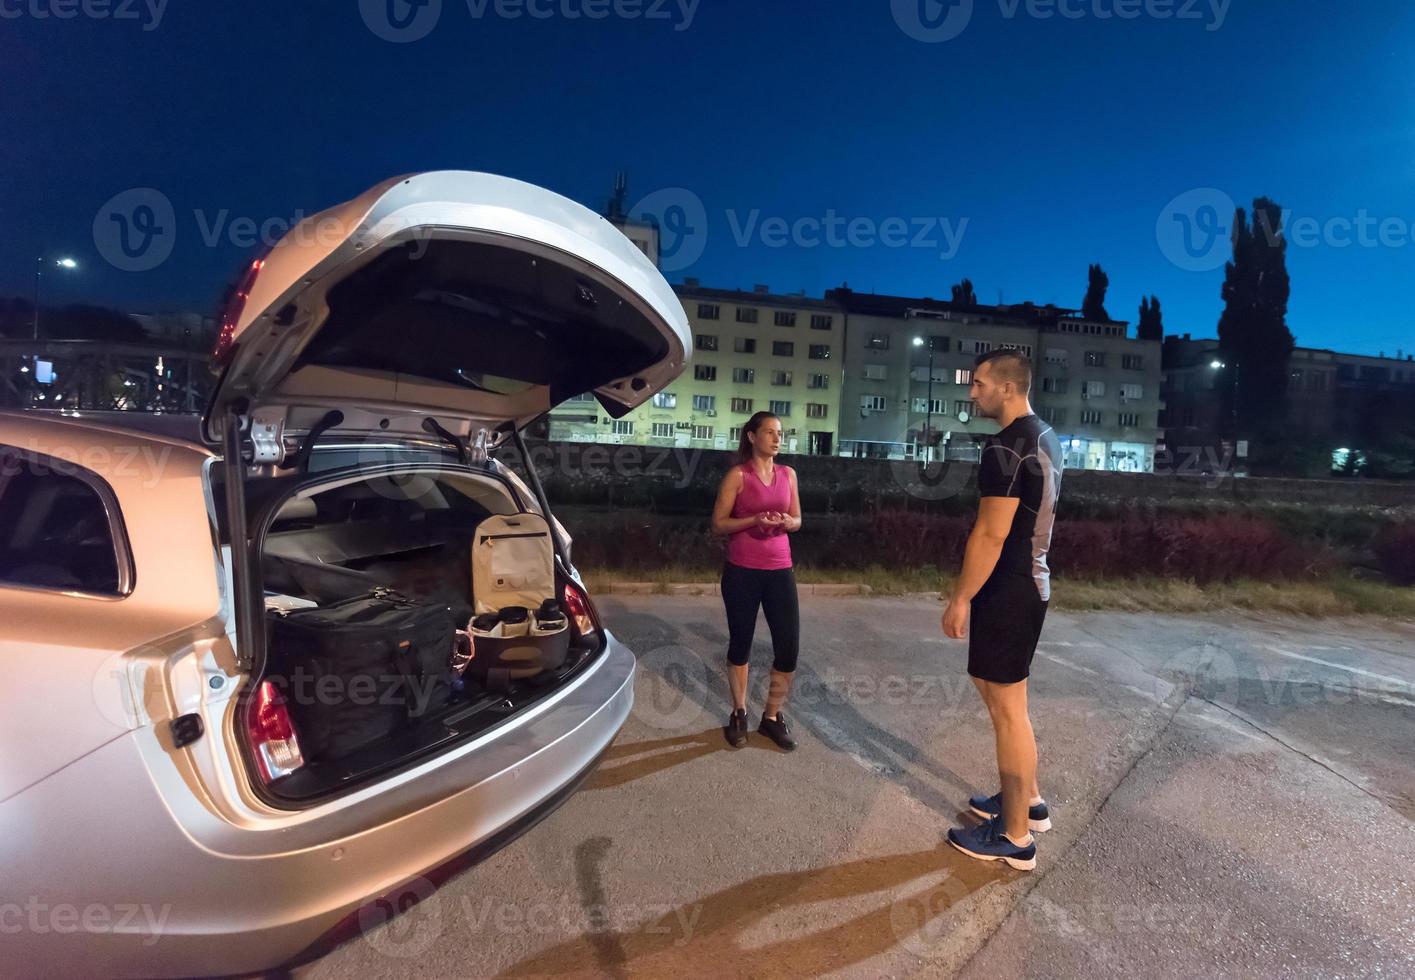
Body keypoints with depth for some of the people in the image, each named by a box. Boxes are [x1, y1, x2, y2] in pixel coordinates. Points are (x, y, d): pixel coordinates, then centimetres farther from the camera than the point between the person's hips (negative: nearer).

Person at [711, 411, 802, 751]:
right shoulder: (738, 475, -4)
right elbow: (718, 524, -4)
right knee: (741, 644, 9)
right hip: (742, 571, -4)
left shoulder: (788, 474, 9)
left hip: (780, 570, 4)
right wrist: (755, 520, -19)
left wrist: (788, 522, -7)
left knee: (789, 648, 1)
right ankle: (738, 714, 28)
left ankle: (772, 717, 21)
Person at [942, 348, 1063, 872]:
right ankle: (1028, 801, 37)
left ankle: (1016, 837, 15)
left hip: (1007, 590, -10)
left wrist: (961, 597, -16)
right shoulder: (1045, 437, 12)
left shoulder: (1006, 446, -20)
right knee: (1005, 697, 22)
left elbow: (990, 533, -23)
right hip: (1031, 582, 10)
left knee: (1007, 709, 1)